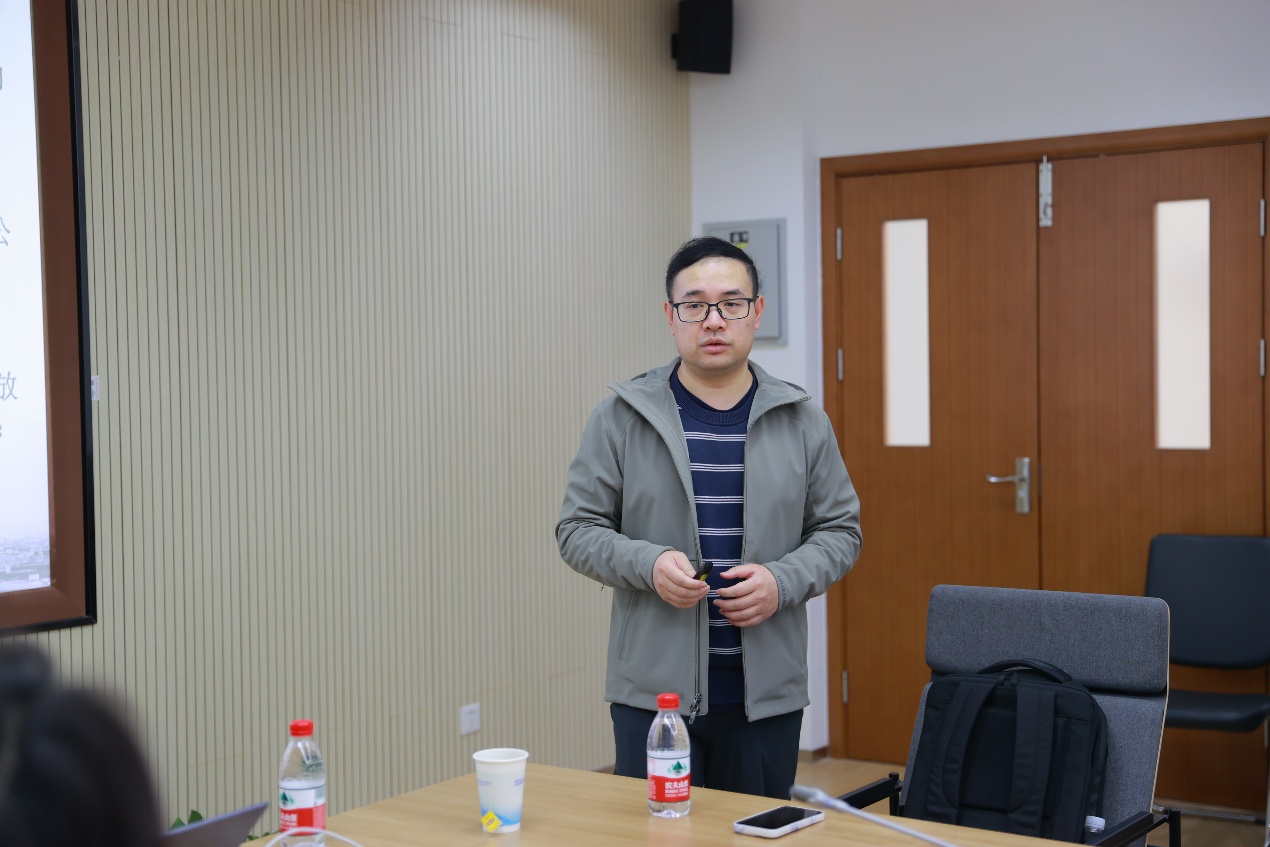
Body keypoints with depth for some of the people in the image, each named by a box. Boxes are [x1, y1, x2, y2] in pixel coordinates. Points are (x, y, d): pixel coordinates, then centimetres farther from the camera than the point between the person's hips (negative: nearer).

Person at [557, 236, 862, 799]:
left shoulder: (801, 421, 5)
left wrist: (782, 582, -10)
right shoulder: (622, 416, 0)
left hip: (768, 693, 2)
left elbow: (839, 531, 9)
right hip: (653, 689, -2)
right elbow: (578, 530, 1)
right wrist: (648, 564, -17)